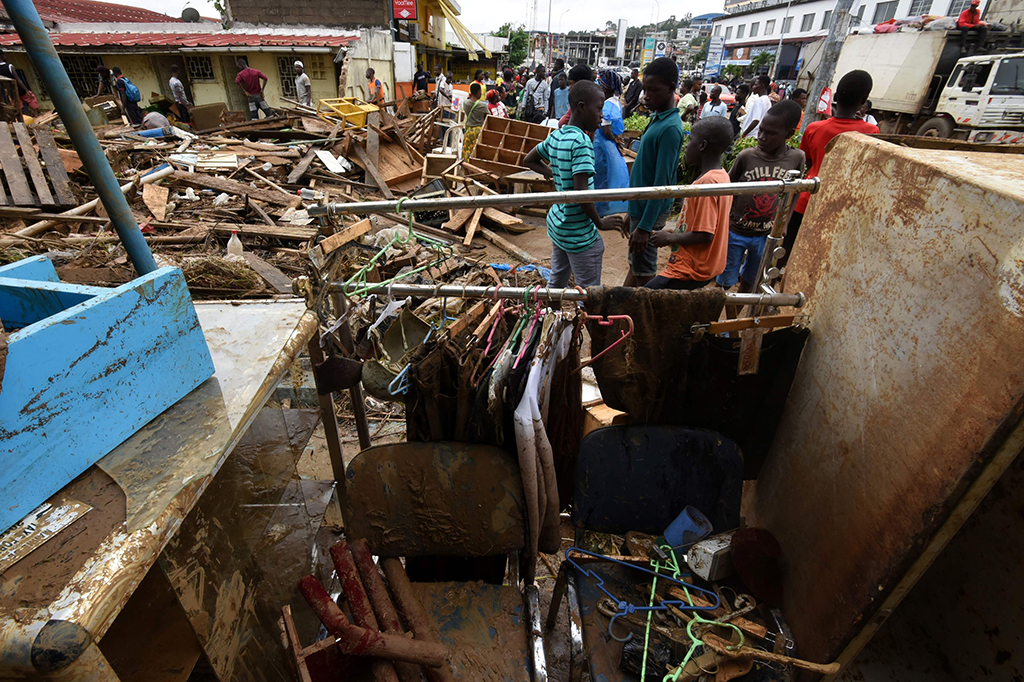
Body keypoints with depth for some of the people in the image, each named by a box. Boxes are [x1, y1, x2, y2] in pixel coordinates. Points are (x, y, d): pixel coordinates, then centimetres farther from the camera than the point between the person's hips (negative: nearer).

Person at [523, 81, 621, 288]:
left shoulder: (555, 136, 4)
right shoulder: (581, 141, -21)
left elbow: (529, 160, 19)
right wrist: (600, 223, -13)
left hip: (557, 223, 9)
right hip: (579, 234, -8)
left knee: (556, 283, 22)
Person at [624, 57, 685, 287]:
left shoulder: (670, 128, -20)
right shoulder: (656, 118, 9)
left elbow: (661, 182, -23)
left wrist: (644, 226, -23)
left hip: (650, 210, -10)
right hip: (639, 206, 10)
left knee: (644, 272, 2)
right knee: (635, 265, 20)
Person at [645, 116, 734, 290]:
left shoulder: (707, 182, -21)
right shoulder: (722, 177, 9)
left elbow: (704, 235, -24)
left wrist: (670, 238, -11)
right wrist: (674, 233, 12)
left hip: (691, 272, -10)